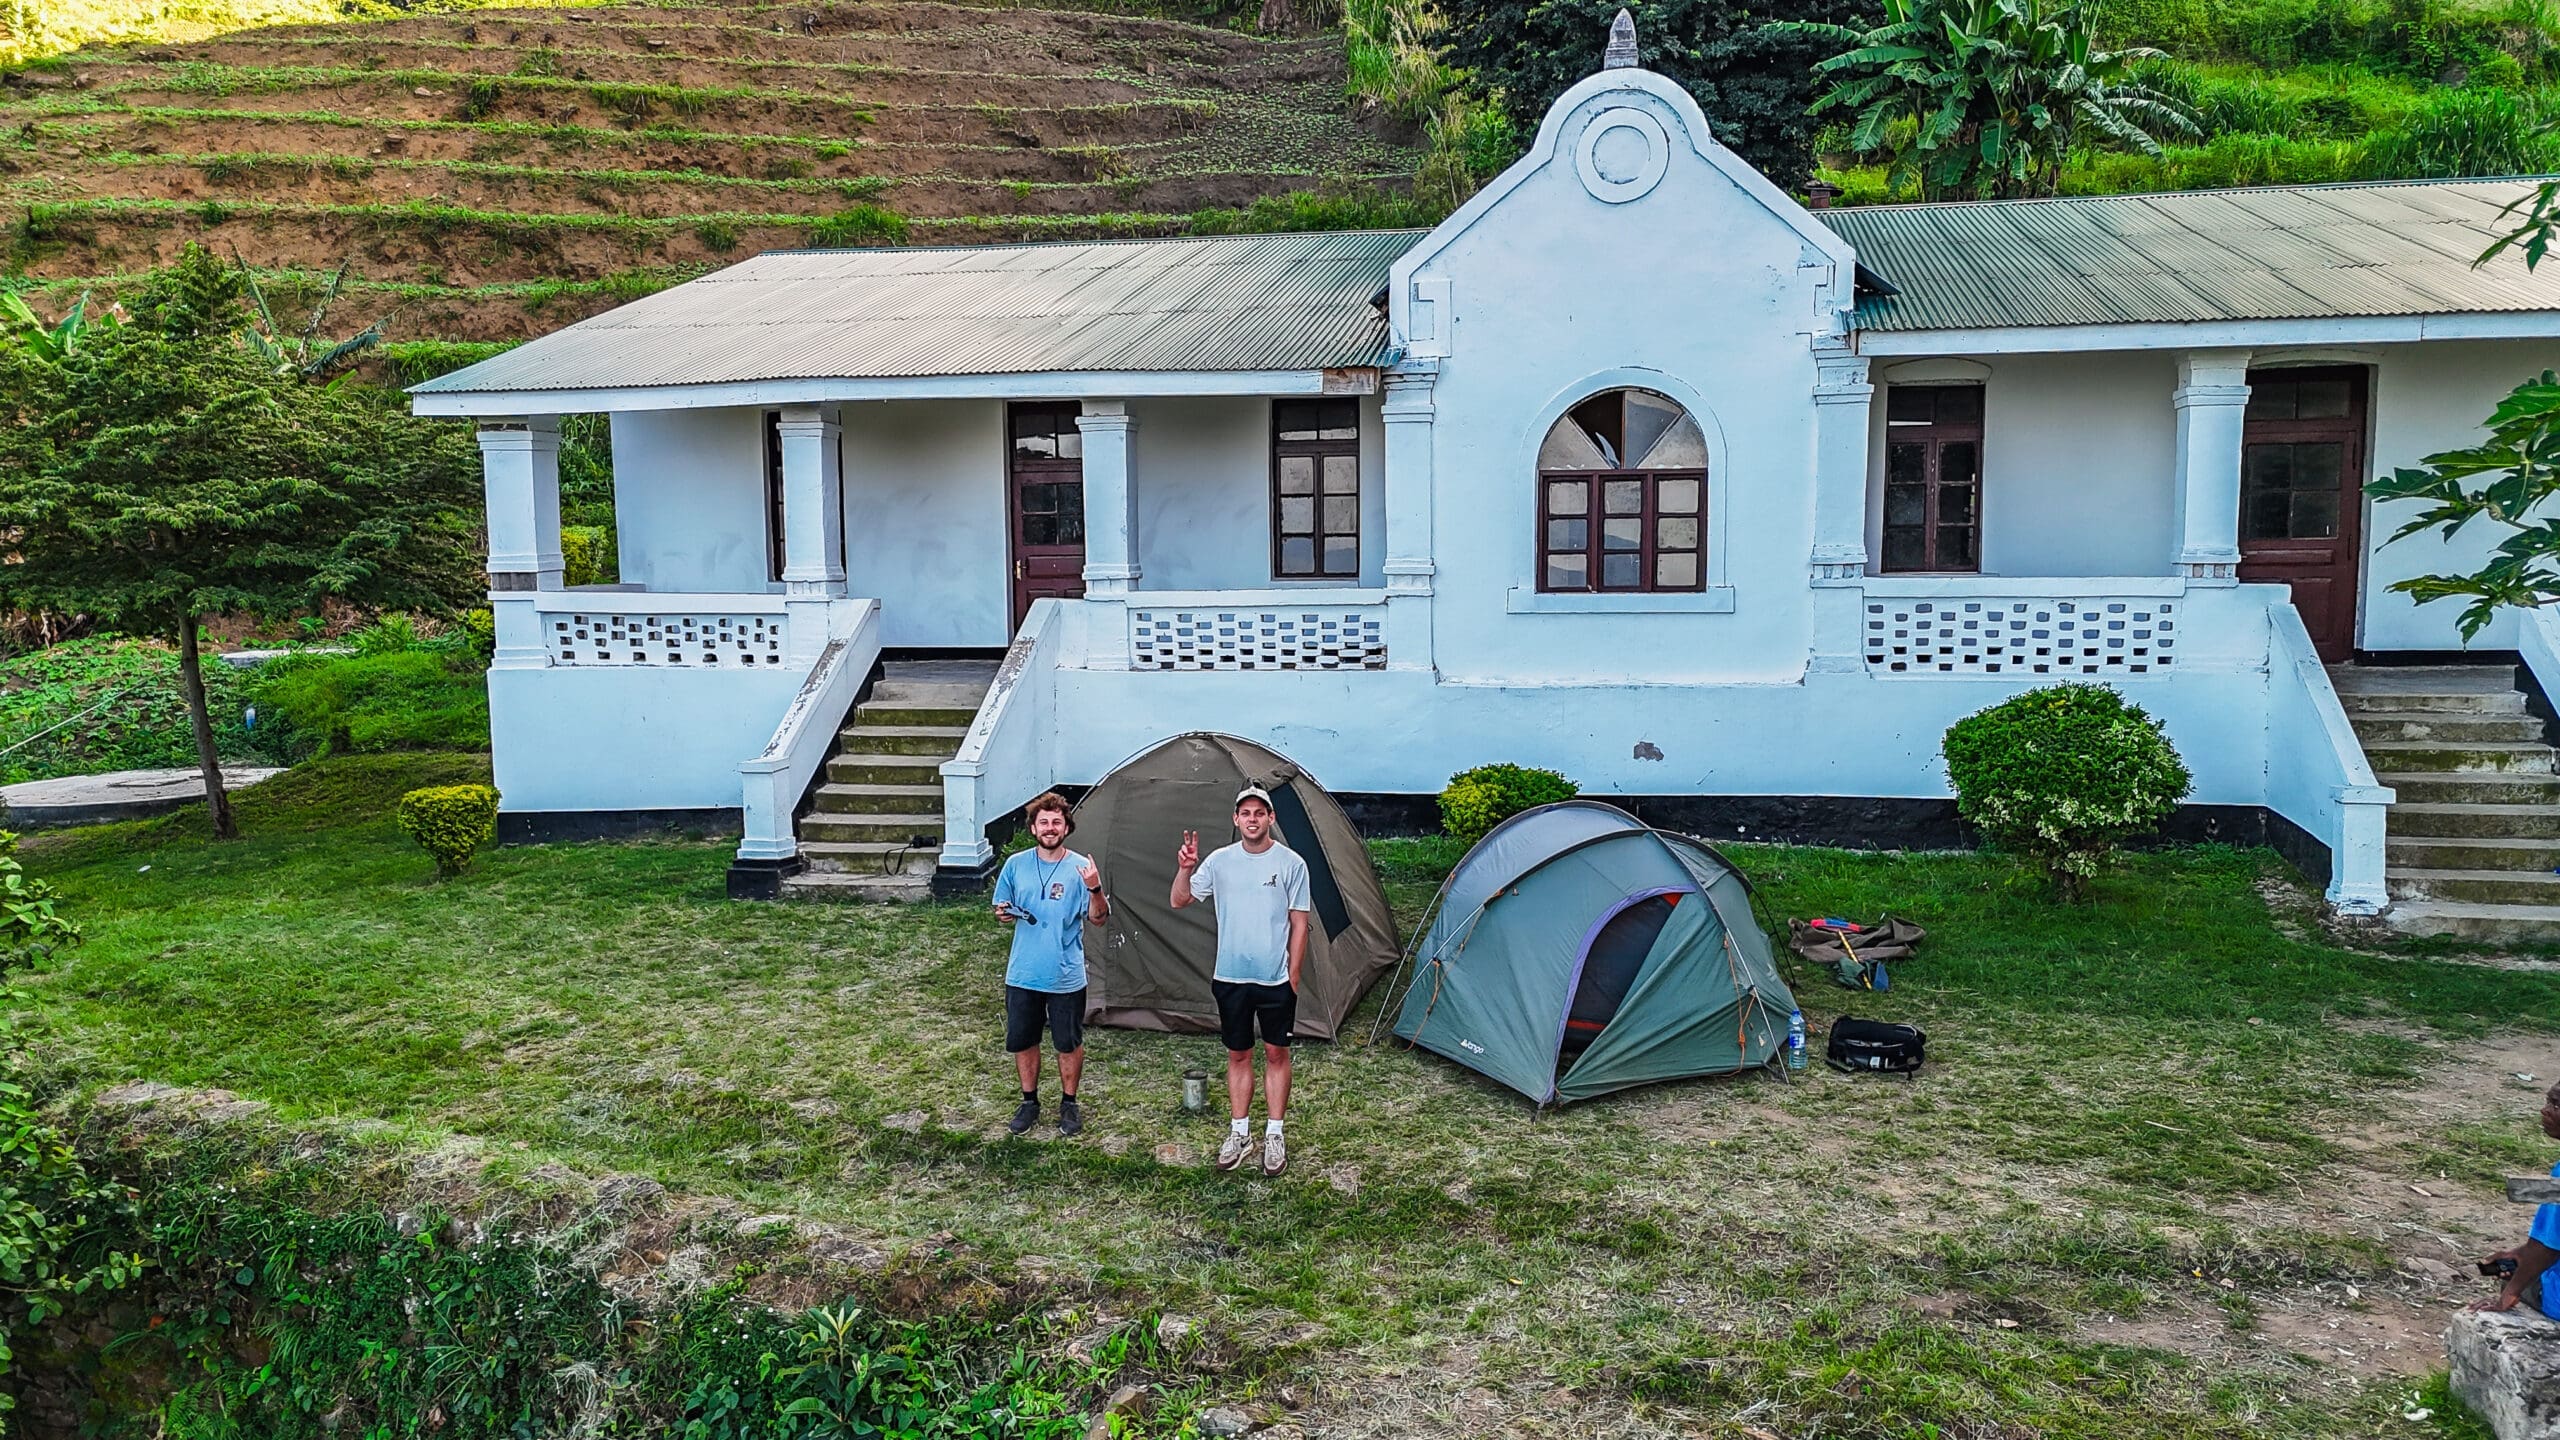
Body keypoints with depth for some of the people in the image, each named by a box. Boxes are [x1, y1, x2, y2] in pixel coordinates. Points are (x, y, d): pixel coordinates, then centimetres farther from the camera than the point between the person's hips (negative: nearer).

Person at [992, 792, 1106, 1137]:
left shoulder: (1081, 868, -8)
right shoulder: (1016, 865, -1)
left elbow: (1097, 919, -8)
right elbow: (1003, 910, 11)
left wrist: (1095, 889, -27)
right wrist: (1004, 914, -13)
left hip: (1066, 976, -2)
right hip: (1022, 975, 2)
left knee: (1069, 1043, 9)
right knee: (1022, 1041, 12)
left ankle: (1068, 1104, 27)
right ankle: (1029, 1102, 30)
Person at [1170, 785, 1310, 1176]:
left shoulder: (1291, 863, -6)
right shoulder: (1220, 860, -1)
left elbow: (1299, 923, -2)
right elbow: (1179, 901, 2)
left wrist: (1293, 974, -4)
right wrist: (1185, 870, -17)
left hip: (1275, 979, -2)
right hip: (1231, 978, 2)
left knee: (1276, 1054, 7)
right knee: (1238, 1055, 11)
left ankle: (1274, 1135, 18)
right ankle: (1239, 1134, 22)